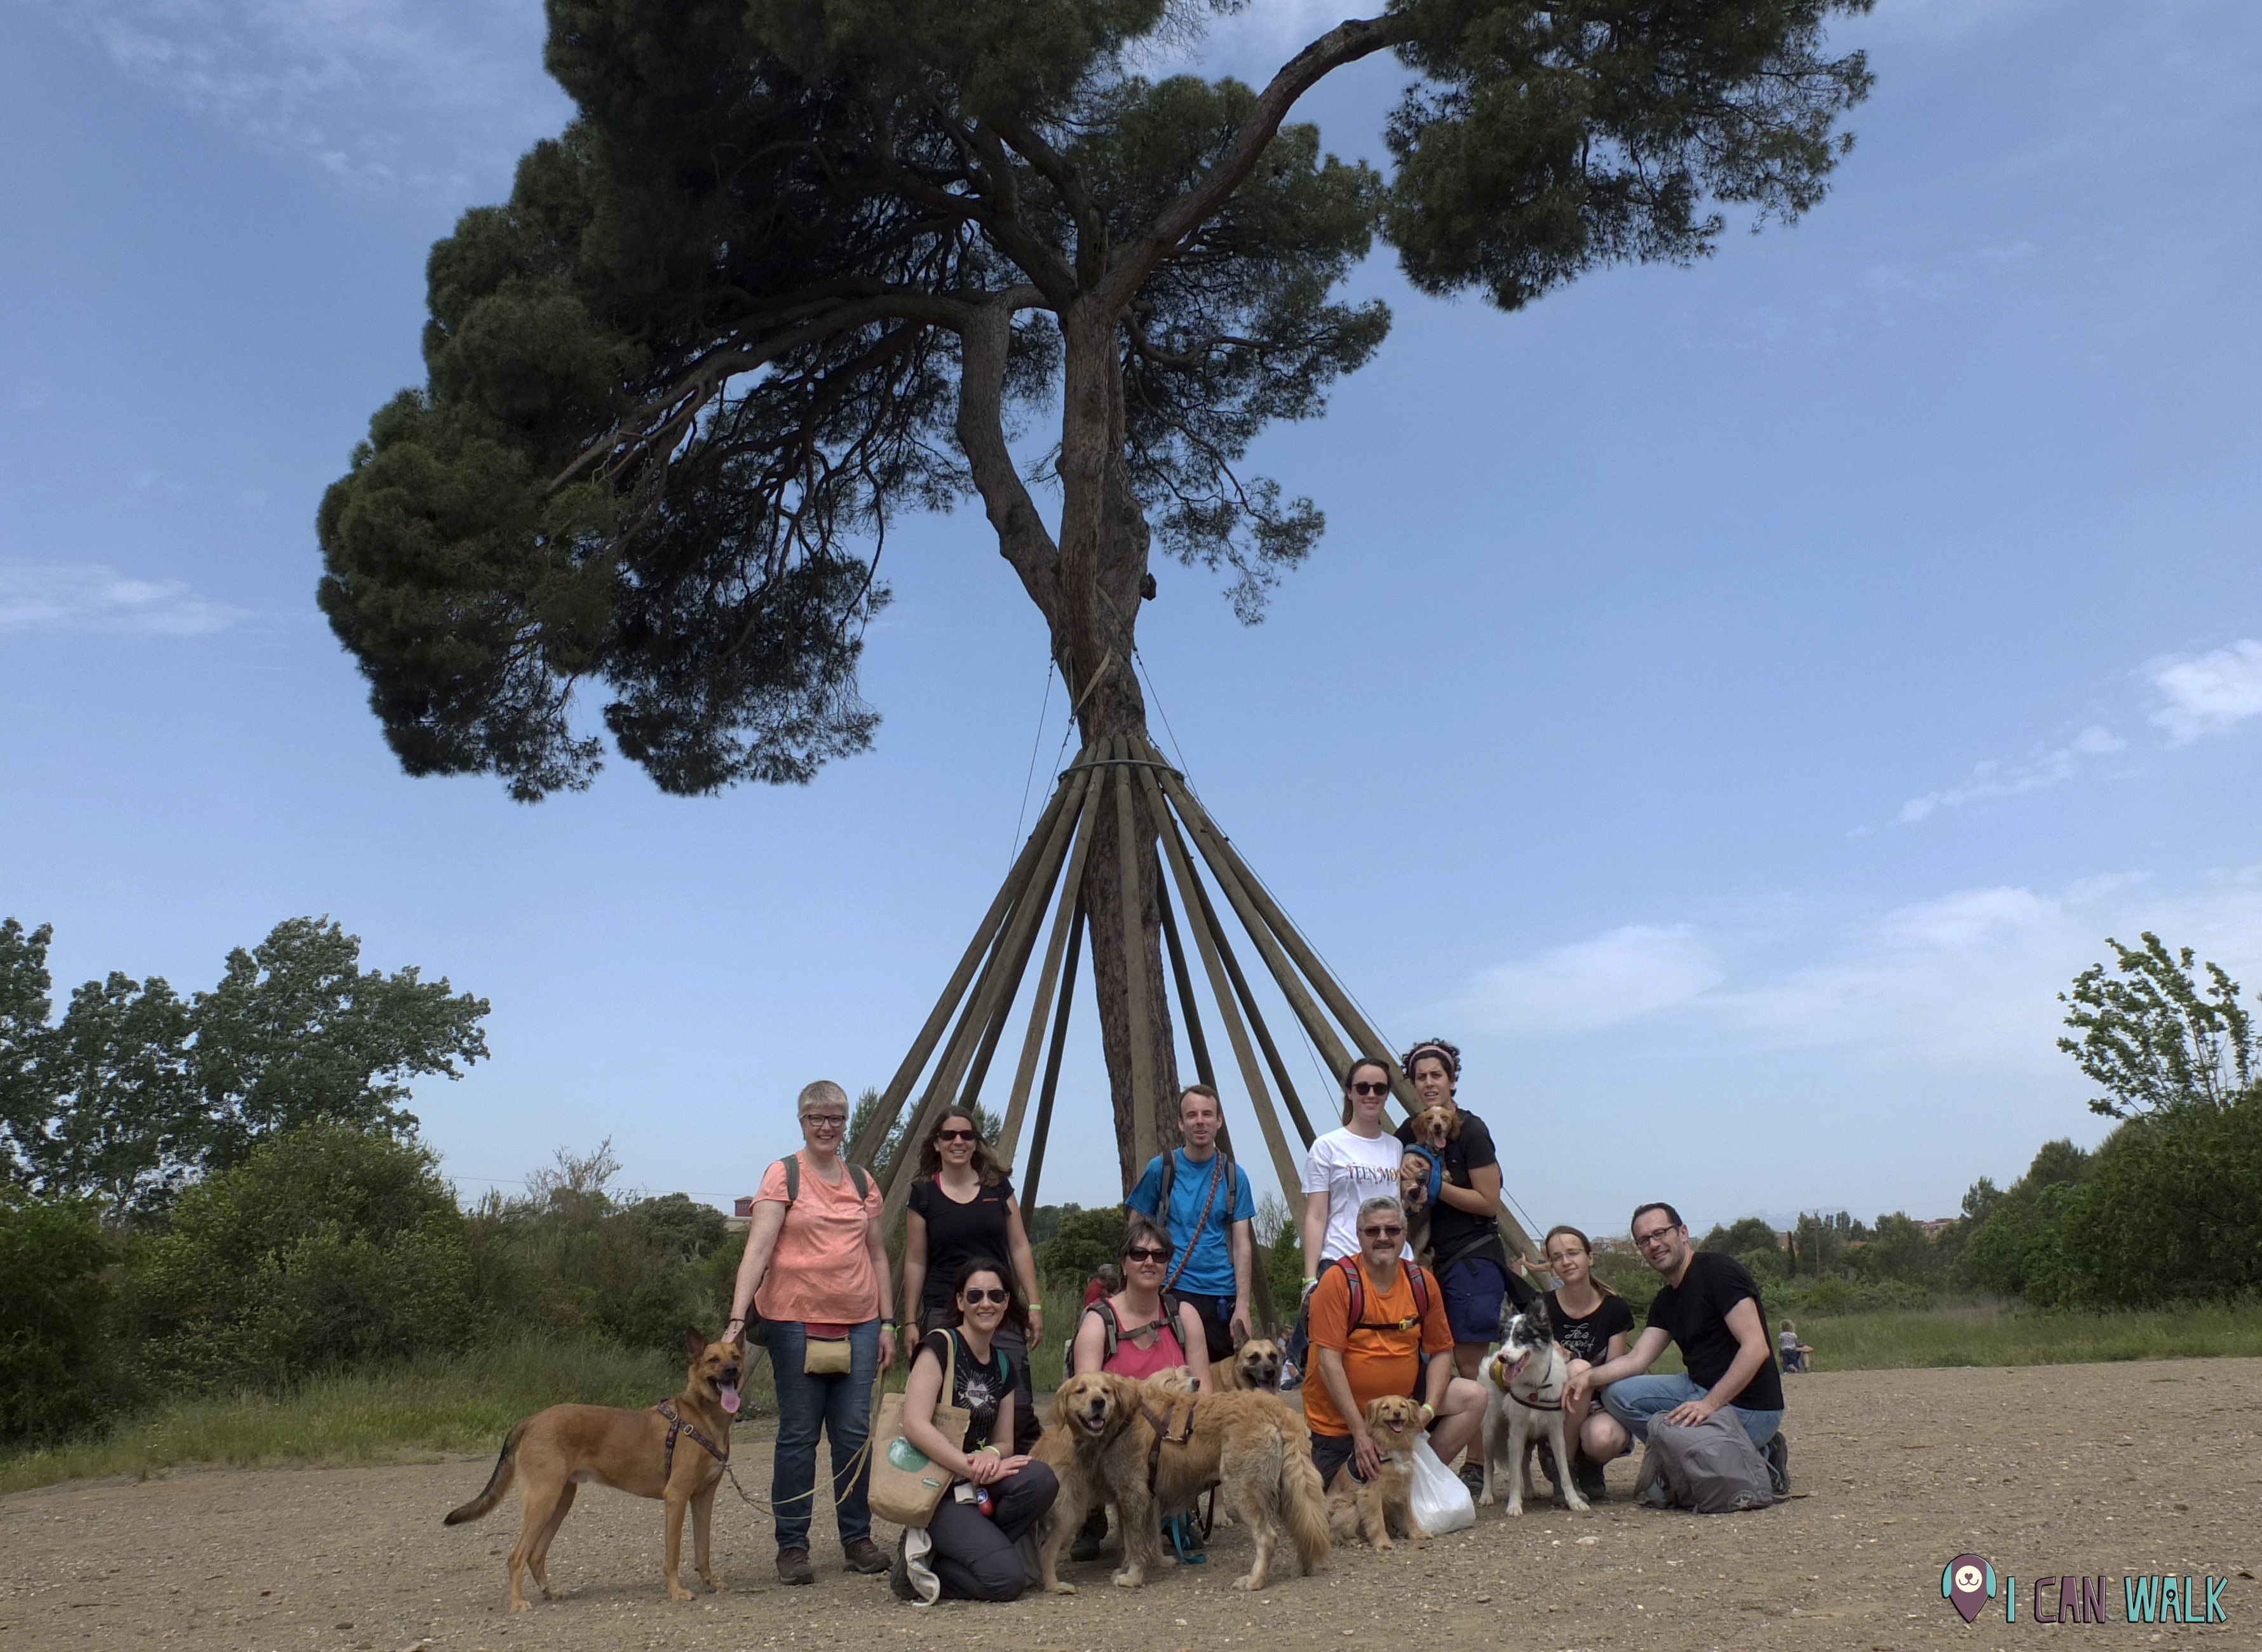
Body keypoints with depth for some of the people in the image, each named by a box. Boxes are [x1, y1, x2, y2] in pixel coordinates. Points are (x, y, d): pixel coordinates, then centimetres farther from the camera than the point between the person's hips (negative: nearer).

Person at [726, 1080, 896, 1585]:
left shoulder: (862, 1181, 12)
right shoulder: (782, 1176, -2)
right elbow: (757, 1249, -12)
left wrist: (887, 1324, 11)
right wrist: (737, 1318, -22)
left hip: (858, 1323, 4)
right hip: (797, 1322, -4)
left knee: (855, 1432, 5)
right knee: (798, 1434, 2)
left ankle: (857, 1538, 17)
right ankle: (792, 1546, 11)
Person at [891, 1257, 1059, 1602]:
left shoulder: (1003, 1365, 12)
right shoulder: (941, 1345, -10)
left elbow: (1004, 1440, 13)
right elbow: (915, 1426, -19)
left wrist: (991, 1455, -12)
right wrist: (973, 1468, -23)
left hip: (975, 1482, 7)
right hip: (930, 1487, -7)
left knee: (1041, 1480, -25)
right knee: (1005, 1578, -24)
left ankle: (969, 1546, -6)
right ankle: (920, 1564, 0)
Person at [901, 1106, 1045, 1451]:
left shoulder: (998, 1186, 8)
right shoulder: (923, 1194, 3)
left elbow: (1019, 1247, 9)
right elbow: (915, 1262, 5)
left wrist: (1034, 1304, 4)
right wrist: (910, 1322, 4)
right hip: (943, 1315, -1)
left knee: (1018, 1404, -6)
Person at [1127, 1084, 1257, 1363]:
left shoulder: (1233, 1175, 4)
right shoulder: (1161, 1168, 0)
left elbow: (1242, 1244, 1)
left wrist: (1242, 1306, -7)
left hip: (1222, 1296, 2)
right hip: (1174, 1291, -2)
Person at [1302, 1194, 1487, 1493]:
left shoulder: (1422, 1283, -2)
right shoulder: (1338, 1280, -17)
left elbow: (1440, 1352, 4)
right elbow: (1329, 1362, -19)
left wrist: (1430, 1408, -13)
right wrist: (1360, 1432, -22)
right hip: (1340, 1417, -4)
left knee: (1474, 1399, -10)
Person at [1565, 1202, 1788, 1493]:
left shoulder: (1718, 1271, -13)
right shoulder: (1665, 1301, 13)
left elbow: (1756, 1348, -22)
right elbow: (1637, 1359, 4)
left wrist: (1710, 1404, -28)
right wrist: (1589, 1377, -14)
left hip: (1749, 1408, -9)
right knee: (1618, 1393, 2)